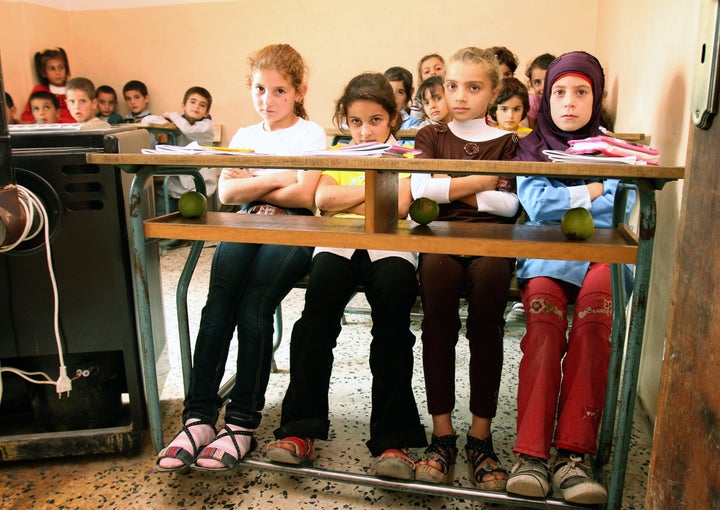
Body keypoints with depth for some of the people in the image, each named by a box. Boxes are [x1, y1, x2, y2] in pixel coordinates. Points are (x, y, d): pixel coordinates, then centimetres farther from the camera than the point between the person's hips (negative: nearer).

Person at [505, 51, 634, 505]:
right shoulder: (532, 148, 17)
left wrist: (559, 202, 0)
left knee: (596, 300, -36)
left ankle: (573, 454, -34)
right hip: (545, 255, 0)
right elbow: (535, 204, -2)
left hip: (600, 255, 0)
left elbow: (620, 210, 0)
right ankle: (532, 453, -36)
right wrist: (592, 192, 3)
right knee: (544, 312, -35)